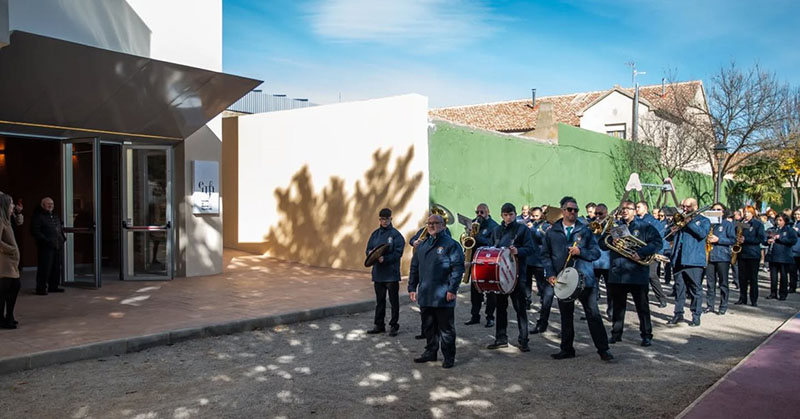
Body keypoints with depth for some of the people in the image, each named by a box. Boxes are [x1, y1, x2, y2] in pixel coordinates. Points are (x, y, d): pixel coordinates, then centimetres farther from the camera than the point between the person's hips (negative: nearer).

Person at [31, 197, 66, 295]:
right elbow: (35, 231, -12)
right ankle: (41, 288, -1)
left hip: (57, 246, 8)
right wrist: (46, 240, -19)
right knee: (45, 268, -8)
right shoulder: (38, 216, -5)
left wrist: (63, 237, 14)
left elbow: (61, 228, 31)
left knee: (56, 267, 10)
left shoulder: (55, 216, 20)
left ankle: (53, 286, 19)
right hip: (46, 247, -8)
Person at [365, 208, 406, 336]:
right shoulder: (375, 233, 9)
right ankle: (379, 325, 22)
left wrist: (385, 259, -25)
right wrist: (372, 253, -12)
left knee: (394, 300, 4)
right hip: (378, 273, 5)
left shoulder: (396, 234, -6)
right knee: (379, 300, 13)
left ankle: (394, 325, 14)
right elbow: (368, 249, 11)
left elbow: (398, 253, -13)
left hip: (391, 273, -5)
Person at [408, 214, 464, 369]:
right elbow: (414, 268, 18)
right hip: (425, 296, 6)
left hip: (443, 296, -6)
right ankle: (430, 352, 29)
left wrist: (452, 289, -17)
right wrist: (412, 287, 12)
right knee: (428, 326, 16)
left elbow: (458, 268, -12)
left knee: (446, 328, 2)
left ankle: (449, 357, 13)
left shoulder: (451, 244, -6)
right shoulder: (423, 246, 15)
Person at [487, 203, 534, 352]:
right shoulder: (497, 230, 13)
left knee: (520, 308, 0)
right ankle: (501, 338, 20)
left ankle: (523, 340, 6)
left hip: (517, 273, -5)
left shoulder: (522, 229, -2)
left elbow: (530, 248, -9)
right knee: (500, 306, 11)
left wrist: (517, 251, -27)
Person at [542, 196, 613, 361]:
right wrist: (550, 273, -3)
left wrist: (580, 252, -14)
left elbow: (596, 252, 5)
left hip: (584, 278, -1)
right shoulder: (552, 232, 8)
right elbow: (545, 254, 9)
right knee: (566, 316, 9)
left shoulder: (585, 230, 7)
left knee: (593, 314, -3)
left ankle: (603, 349, 6)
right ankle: (567, 349, 20)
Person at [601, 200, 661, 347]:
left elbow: (658, 242, -9)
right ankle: (616, 333, 20)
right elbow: (602, 244, 10)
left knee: (642, 307, 3)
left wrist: (641, 253, -19)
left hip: (637, 274, -4)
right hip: (617, 273, 4)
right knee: (617, 306, 11)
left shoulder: (645, 227, 2)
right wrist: (611, 241, -12)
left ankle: (646, 335, 11)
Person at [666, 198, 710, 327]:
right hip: (678, 260, 4)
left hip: (694, 261, -4)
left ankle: (696, 316, 5)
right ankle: (678, 314, 15)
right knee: (679, 289, 8)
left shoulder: (703, 220, 8)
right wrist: (672, 232, -5)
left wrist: (689, 222, -14)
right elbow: (668, 237, 17)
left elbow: (703, 233, -13)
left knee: (695, 289, -2)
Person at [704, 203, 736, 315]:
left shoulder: (728, 224, 3)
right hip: (709, 256, 4)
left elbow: (733, 239, -4)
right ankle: (709, 305, 12)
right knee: (710, 282, 6)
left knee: (723, 283, 1)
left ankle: (723, 306, 8)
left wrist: (718, 239, -14)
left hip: (723, 256, -3)